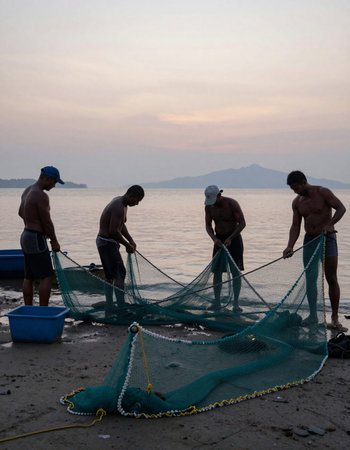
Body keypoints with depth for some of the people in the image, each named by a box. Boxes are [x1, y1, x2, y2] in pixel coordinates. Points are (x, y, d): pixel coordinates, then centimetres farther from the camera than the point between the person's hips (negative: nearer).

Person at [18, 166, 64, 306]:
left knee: (28, 278, 12)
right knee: (46, 277, -4)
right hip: (37, 240, -10)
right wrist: (55, 242, -6)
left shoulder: (27, 191, 11)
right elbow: (47, 222, -17)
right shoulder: (41, 196, -20)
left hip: (26, 235, 10)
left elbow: (21, 213, 26)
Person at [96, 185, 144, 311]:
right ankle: (121, 305, -13)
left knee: (110, 276, 13)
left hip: (106, 242, 11)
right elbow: (113, 231, -27)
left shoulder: (122, 203, 10)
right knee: (119, 273, -12)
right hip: (107, 243, -11)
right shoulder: (118, 208, -23)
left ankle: (109, 305, 19)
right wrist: (127, 245, -15)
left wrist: (130, 240, 9)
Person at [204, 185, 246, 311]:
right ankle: (217, 302, 7)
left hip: (234, 239, -4)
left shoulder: (232, 204, -19)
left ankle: (236, 304, 1)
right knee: (217, 271, -1)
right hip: (219, 239, 4)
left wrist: (230, 239, -23)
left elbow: (242, 223, -16)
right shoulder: (208, 206, -5)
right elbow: (208, 225, 2)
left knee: (236, 271, -4)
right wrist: (214, 238, -17)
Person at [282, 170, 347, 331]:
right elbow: (295, 226, 2)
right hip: (309, 240, 5)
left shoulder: (323, 192, -10)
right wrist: (290, 246, -12)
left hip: (327, 238, -5)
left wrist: (330, 224, -33)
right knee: (310, 279, 3)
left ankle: (335, 318, 4)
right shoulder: (297, 202, 5)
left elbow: (341, 208, -16)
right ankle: (313, 315, 11)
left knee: (331, 279, -2)